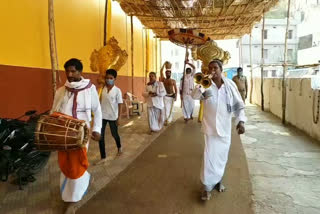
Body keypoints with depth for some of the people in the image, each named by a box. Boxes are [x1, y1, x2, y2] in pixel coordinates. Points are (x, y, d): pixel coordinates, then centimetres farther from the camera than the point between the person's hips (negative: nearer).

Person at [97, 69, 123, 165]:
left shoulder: (117, 90, -9)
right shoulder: (102, 89, 1)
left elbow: (120, 104, -8)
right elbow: (100, 102, 8)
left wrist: (119, 117, -11)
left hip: (112, 116, -3)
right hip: (102, 116, 3)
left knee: (114, 134, 14)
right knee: (100, 136, -1)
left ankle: (119, 147, 46)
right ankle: (103, 157, 10)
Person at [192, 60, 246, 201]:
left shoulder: (230, 84, -1)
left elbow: (238, 104, 1)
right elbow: (194, 96, -18)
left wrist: (241, 121, -10)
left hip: (225, 127, 2)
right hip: (210, 126, -2)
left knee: (222, 156, 15)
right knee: (209, 156, -3)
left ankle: (218, 179, 39)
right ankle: (207, 186, 11)